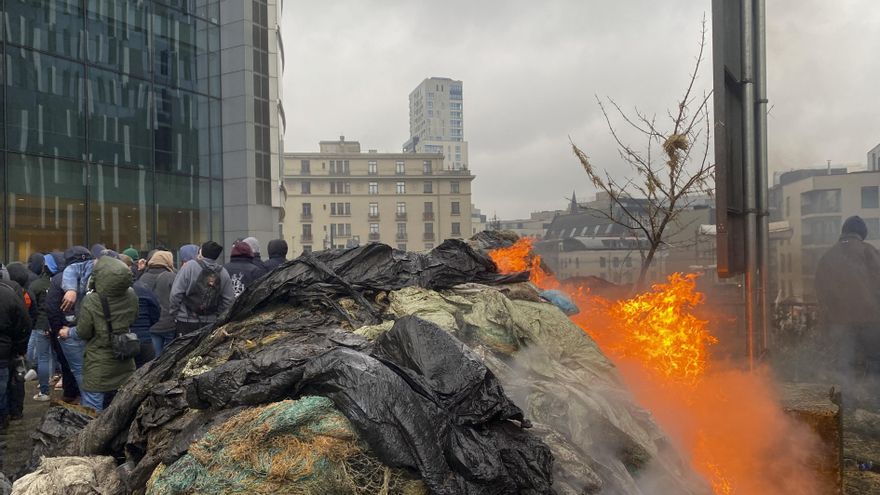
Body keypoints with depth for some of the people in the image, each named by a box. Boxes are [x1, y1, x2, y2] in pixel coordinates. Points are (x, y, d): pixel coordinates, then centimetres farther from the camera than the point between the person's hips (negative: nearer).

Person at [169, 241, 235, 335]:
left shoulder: (189, 266, -9)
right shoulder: (223, 273, 3)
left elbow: (176, 293, -8)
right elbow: (229, 300, 4)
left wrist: (174, 313, 3)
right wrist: (217, 315, 13)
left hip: (186, 322, -3)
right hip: (211, 322, 3)